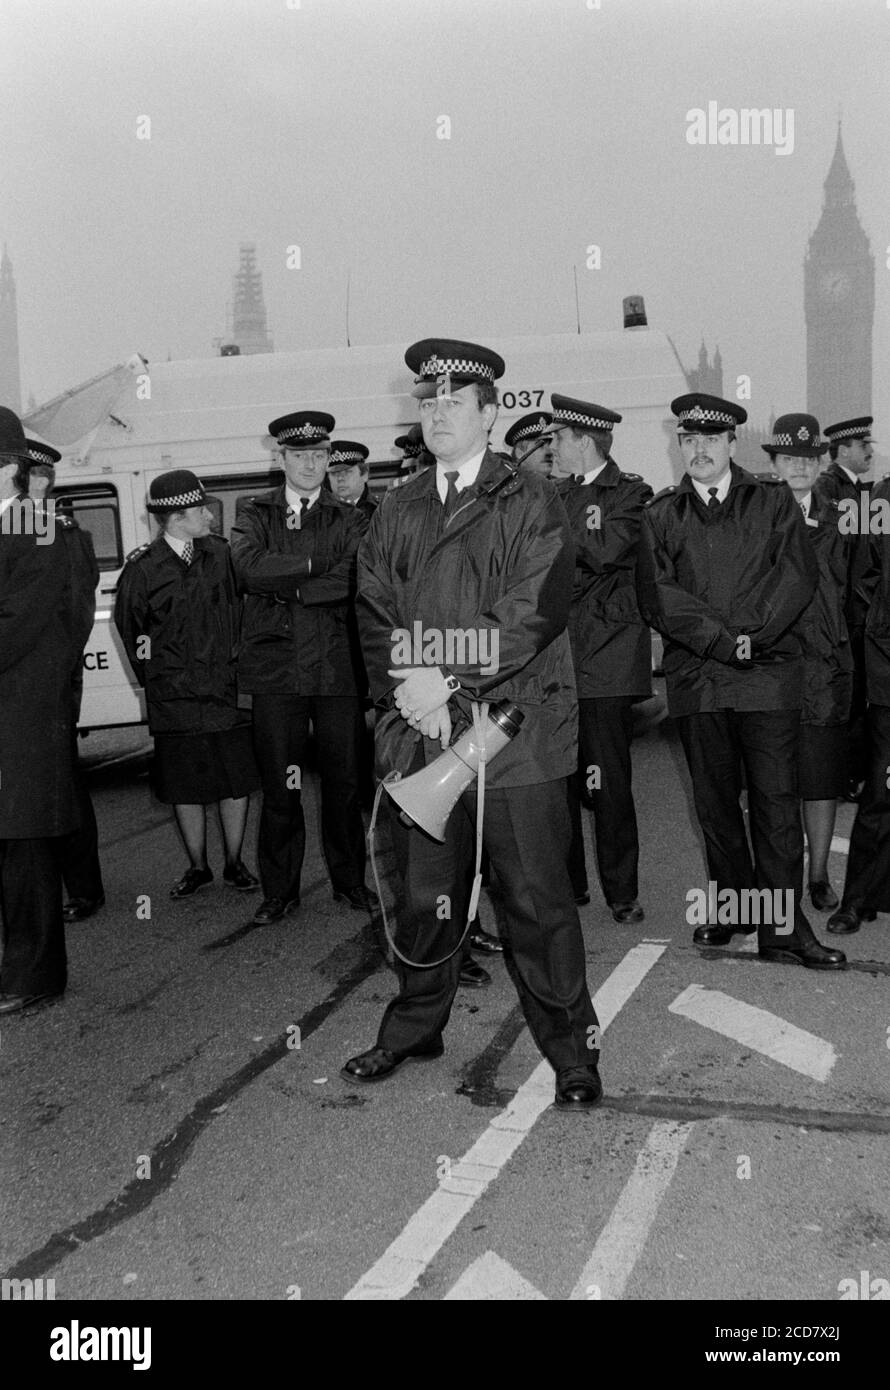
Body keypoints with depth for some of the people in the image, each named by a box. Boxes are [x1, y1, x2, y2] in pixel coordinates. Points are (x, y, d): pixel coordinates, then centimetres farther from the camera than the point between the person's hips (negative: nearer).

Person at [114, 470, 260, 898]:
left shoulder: (222, 553, 2)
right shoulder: (142, 568, -4)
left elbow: (240, 609, 12)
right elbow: (129, 627, 9)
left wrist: (238, 662, 8)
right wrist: (151, 678, 10)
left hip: (227, 690, 2)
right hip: (174, 698, -1)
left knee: (238, 782, 5)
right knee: (185, 787, 6)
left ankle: (234, 864, 21)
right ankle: (197, 867, 23)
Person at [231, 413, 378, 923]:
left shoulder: (351, 519, 9)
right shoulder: (254, 513, 11)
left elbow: (352, 583, -8)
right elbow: (250, 568, -9)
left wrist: (284, 587, -10)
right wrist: (318, 563, -10)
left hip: (338, 667, 0)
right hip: (275, 669, 0)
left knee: (344, 780, 7)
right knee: (279, 785, 5)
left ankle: (350, 881, 23)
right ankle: (280, 890, 17)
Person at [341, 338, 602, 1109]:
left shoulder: (532, 503, 1)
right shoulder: (397, 510, 15)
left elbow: (537, 610, -11)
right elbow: (374, 614, 8)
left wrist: (450, 682, -16)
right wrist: (408, 694, -8)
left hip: (514, 728, -4)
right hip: (419, 731, 4)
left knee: (536, 895, 2)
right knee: (425, 892, 13)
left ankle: (571, 1045, 17)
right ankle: (416, 1025, 32)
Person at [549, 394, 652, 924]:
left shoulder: (631, 492, 1)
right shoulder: (557, 494, 19)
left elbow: (604, 550, -15)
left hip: (606, 656, -5)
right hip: (556, 654, 5)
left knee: (608, 780, -3)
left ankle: (622, 892, 8)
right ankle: (567, 882, 19)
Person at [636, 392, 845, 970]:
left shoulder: (775, 501, 11)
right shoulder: (661, 515, 11)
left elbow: (798, 574, 0)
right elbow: (656, 595, 0)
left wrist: (752, 633, -13)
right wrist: (721, 639, -11)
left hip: (769, 671, -1)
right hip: (696, 678, 2)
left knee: (776, 801, -3)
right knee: (715, 802, 8)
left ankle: (783, 926, 2)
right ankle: (733, 906, 22)